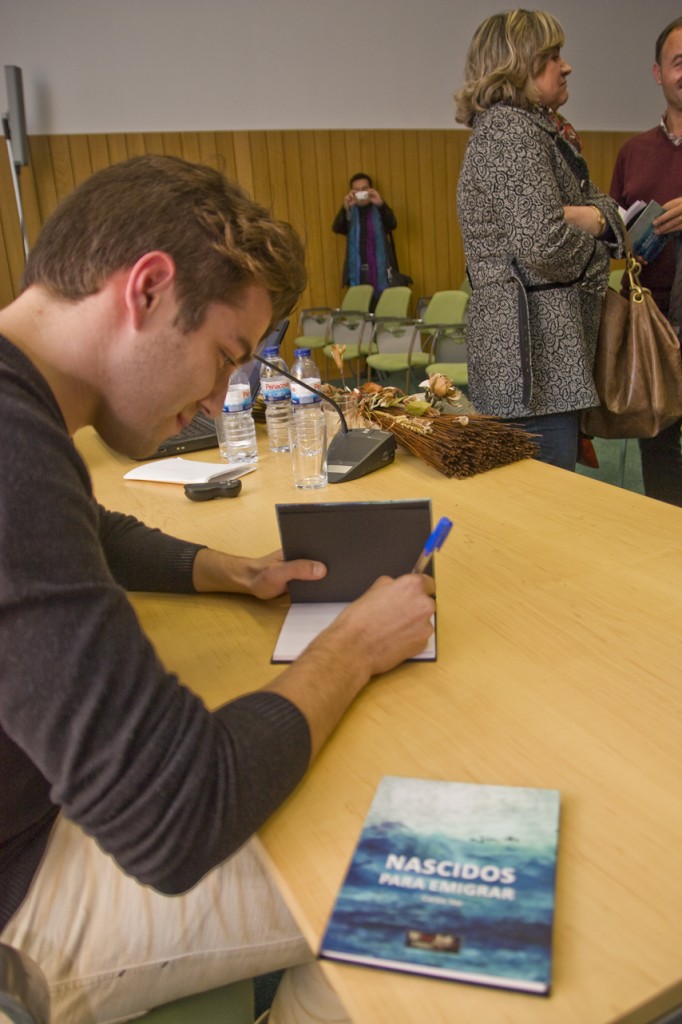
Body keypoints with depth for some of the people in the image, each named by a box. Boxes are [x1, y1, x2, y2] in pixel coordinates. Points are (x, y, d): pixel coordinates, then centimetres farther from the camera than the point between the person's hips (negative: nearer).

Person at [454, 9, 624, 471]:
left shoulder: (542, 128, 20)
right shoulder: (508, 127, -9)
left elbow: (605, 210, 14)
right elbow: (543, 241, -23)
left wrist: (593, 217, -9)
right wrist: (595, 263, -3)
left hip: (552, 341, 10)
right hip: (532, 344, -10)